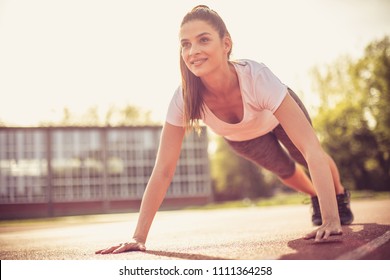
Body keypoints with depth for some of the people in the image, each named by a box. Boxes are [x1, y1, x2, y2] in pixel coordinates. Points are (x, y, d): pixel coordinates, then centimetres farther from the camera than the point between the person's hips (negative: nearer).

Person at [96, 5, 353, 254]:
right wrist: (139, 237, -40)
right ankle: (316, 198, 53)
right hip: (240, 136, 2)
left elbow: (312, 151, -48)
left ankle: (341, 196, 37)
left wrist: (331, 220, -56)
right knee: (284, 170, 18)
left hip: (277, 116, -2)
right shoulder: (185, 98, -38)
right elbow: (163, 171, -35)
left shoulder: (257, 77, -46)